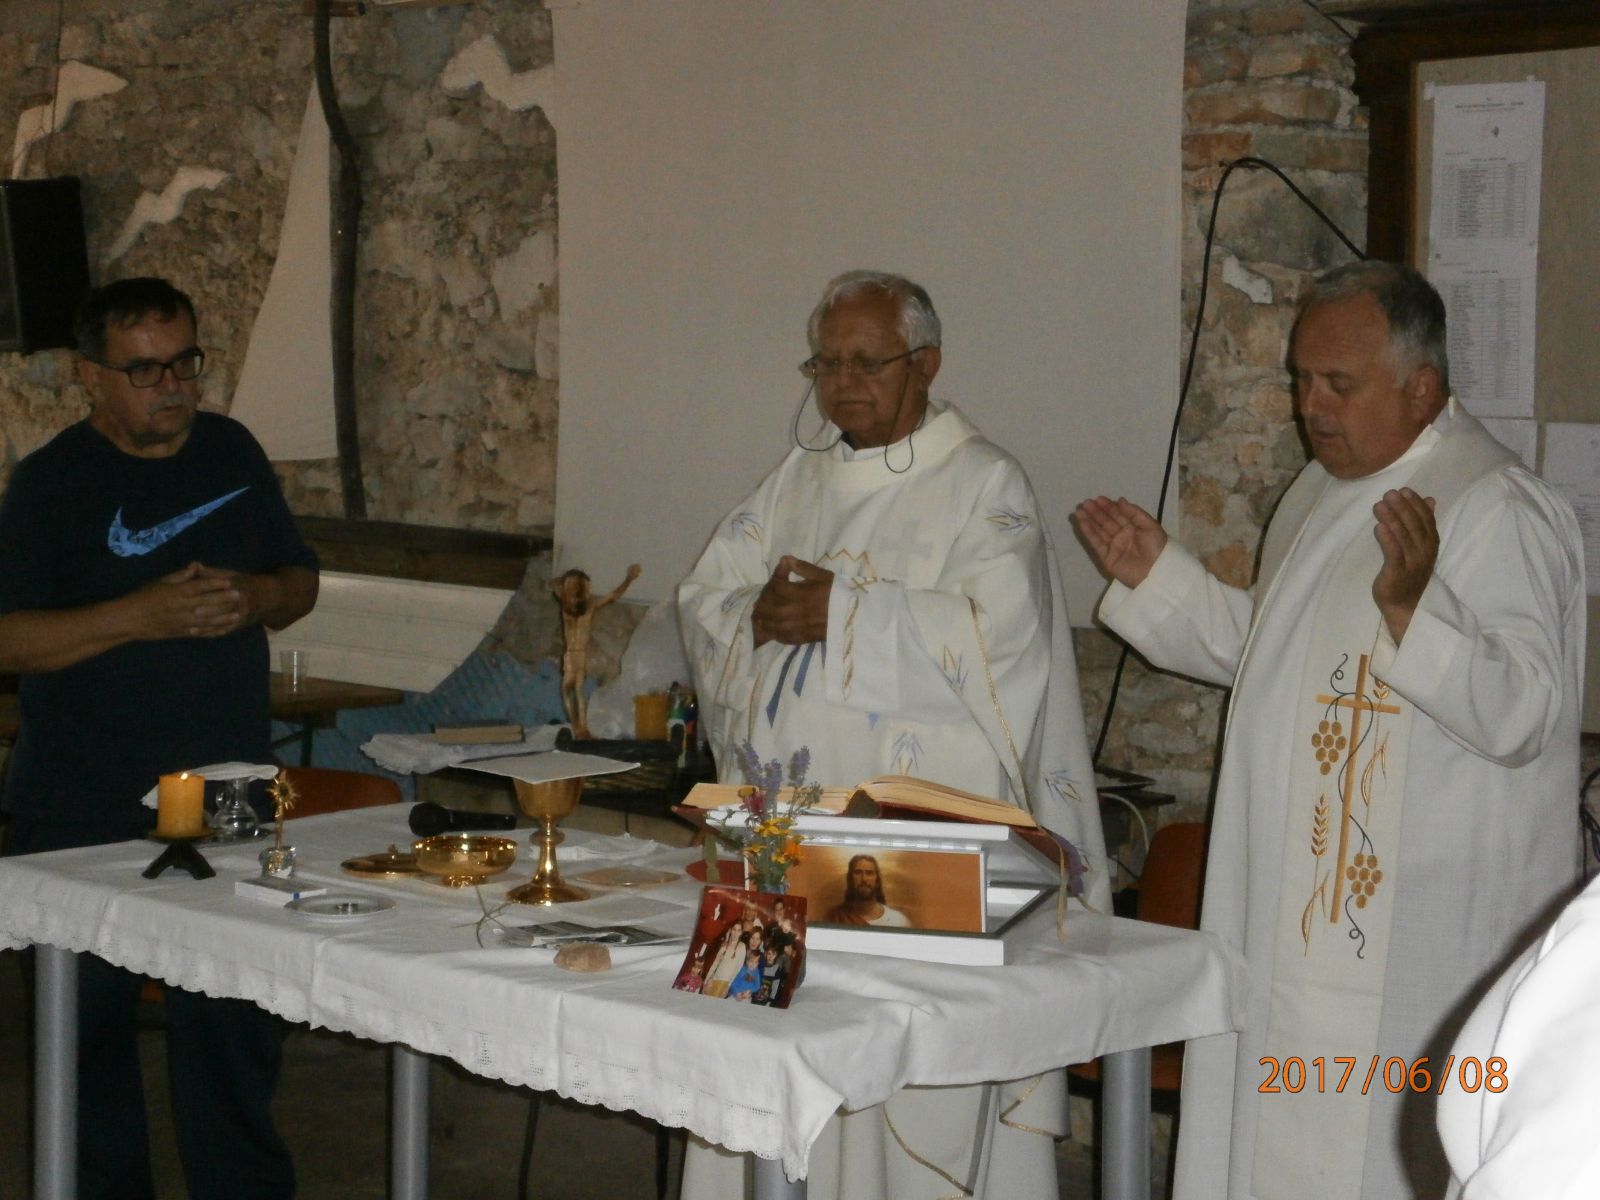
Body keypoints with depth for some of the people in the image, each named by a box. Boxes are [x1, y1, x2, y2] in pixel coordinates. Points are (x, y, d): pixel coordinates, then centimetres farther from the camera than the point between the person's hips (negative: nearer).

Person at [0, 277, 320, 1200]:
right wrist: (144, 615, -22)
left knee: (235, 1021, 6)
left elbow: (301, 580, 17)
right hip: (86, 811, -3)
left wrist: (257, 597, -6)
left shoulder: (232, 452, 9)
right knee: (89, 1022, 7)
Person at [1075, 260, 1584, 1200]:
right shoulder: (1325, 493, 14)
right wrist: (1158, 575, 16)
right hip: (1296, 906, 9)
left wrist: (1412, 610, -38)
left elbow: (1527, 712, -24)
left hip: (1412, 937, -9)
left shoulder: (1498, 513, -16)